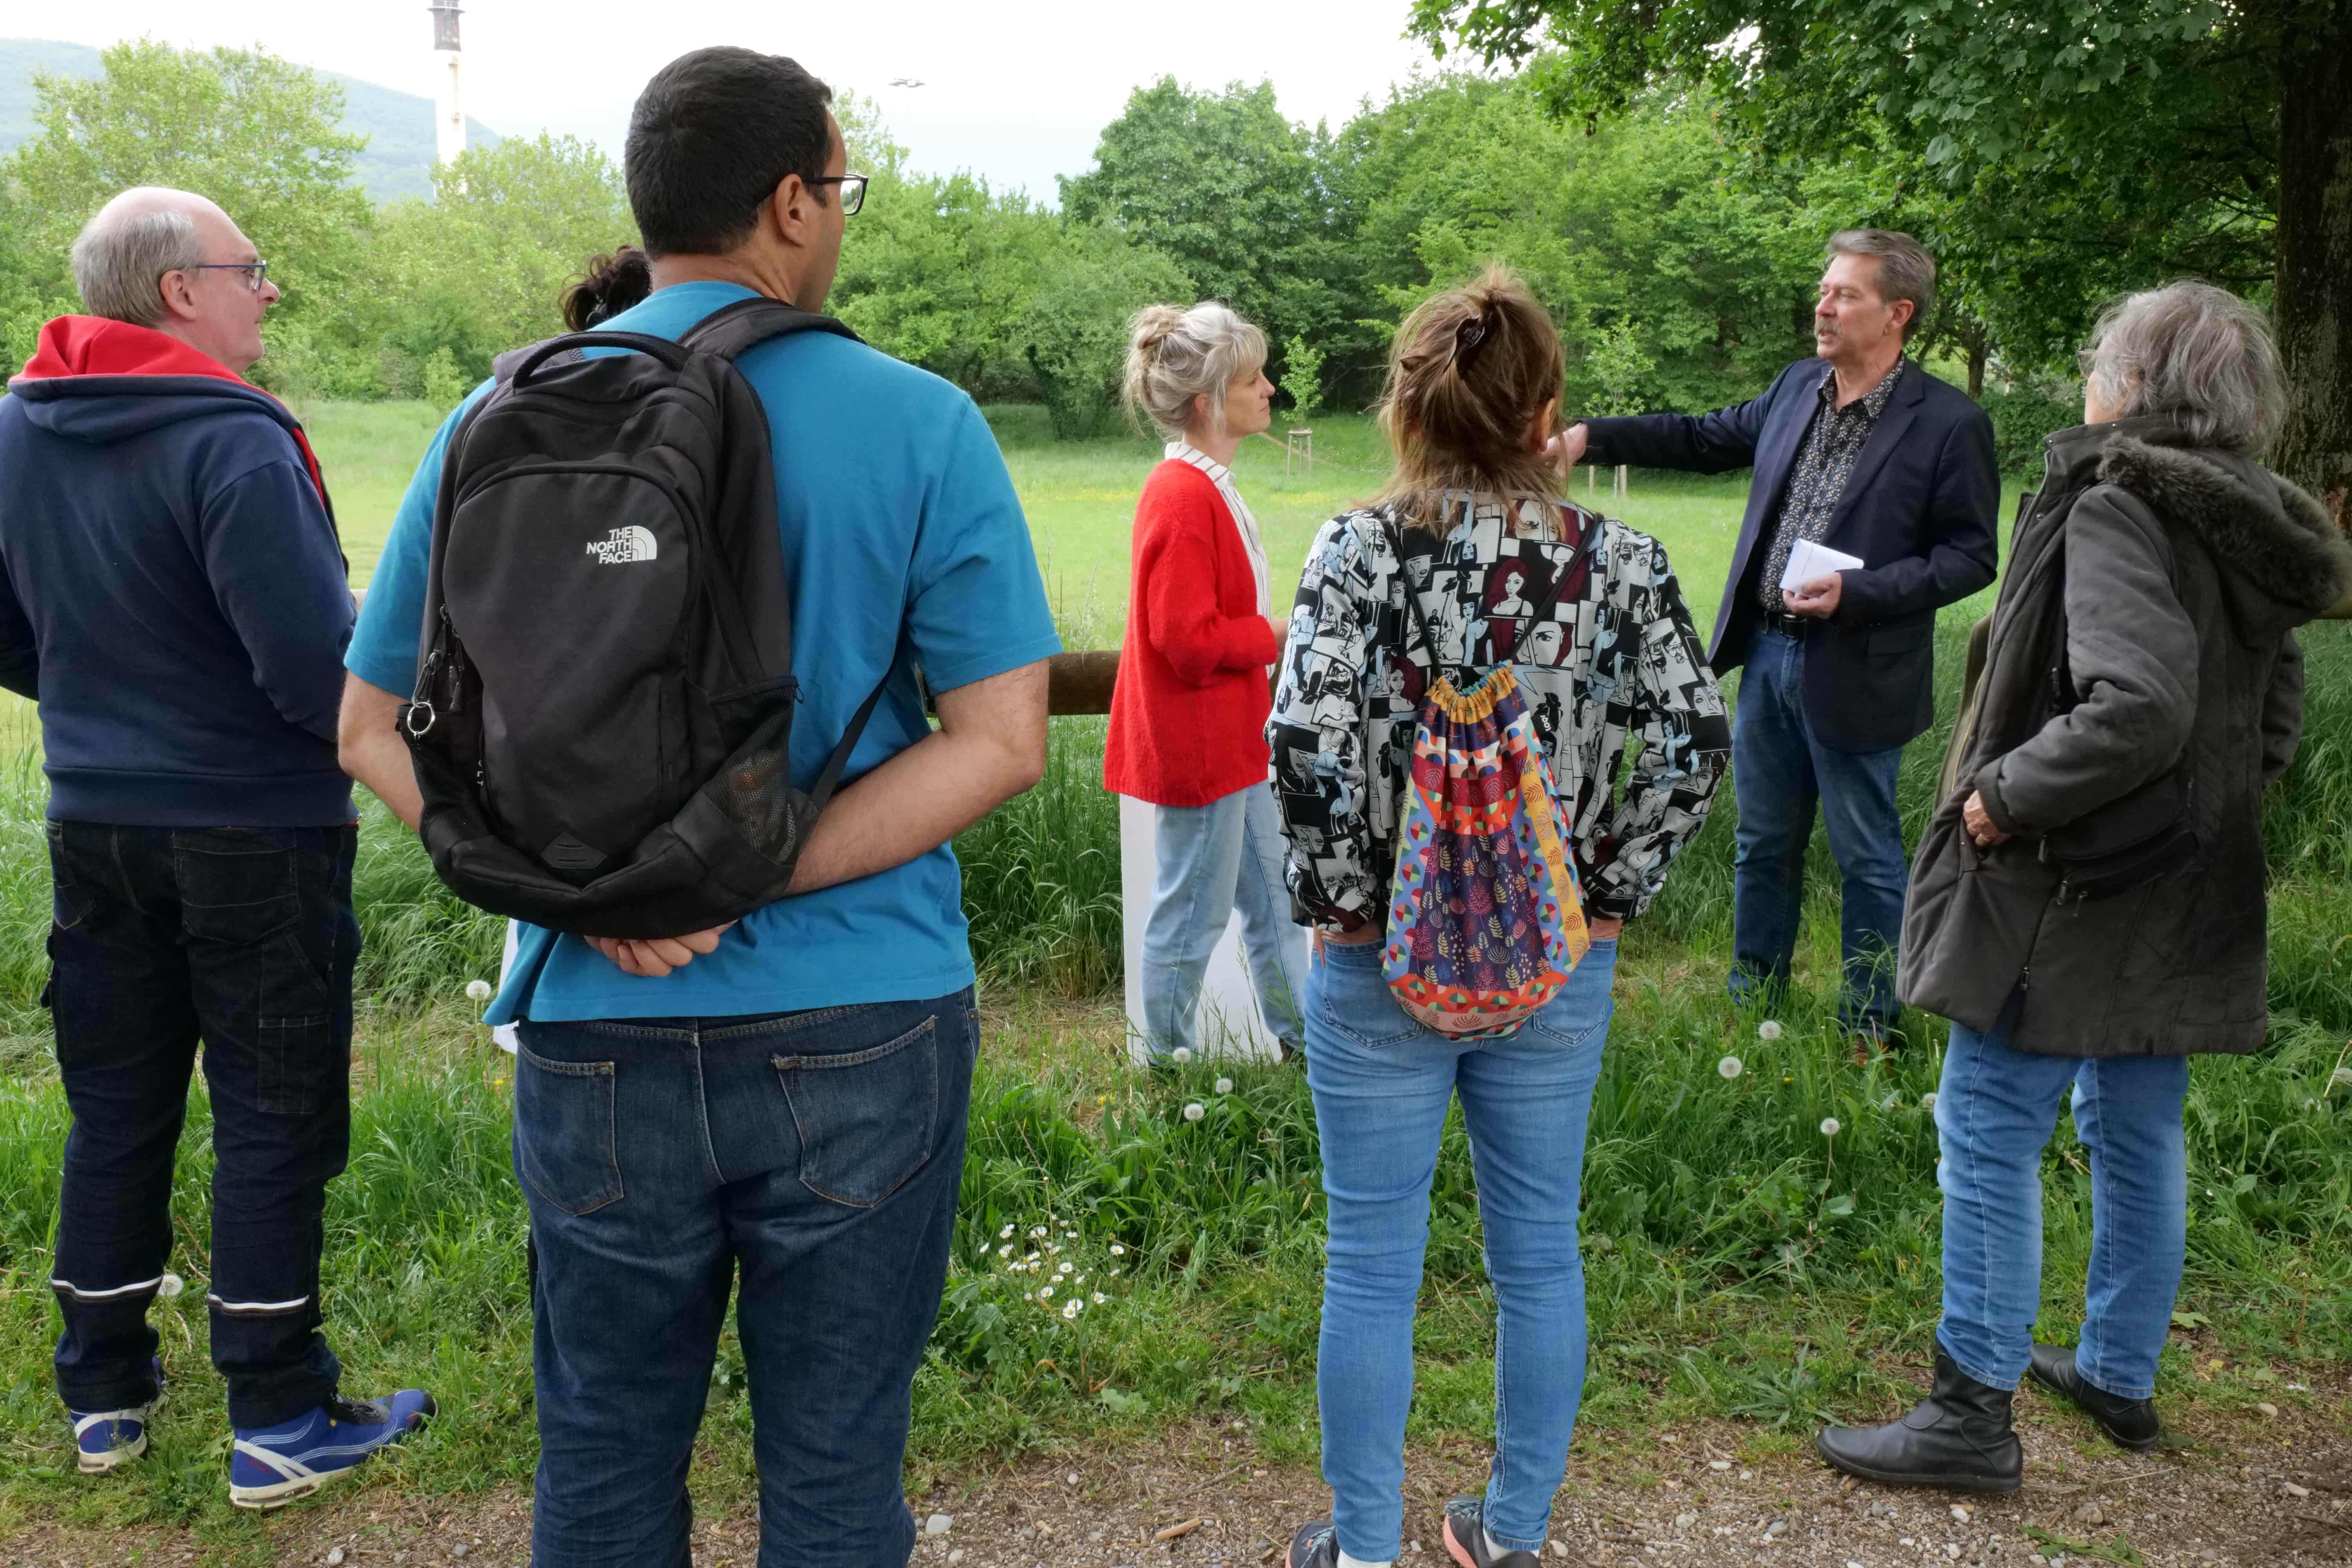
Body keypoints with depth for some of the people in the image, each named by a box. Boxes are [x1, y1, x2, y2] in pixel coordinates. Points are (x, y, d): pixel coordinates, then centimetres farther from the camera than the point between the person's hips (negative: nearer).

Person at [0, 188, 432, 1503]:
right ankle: (281, 1422, 14)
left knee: (116, 1111, 17)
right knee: (273, 1122, 4)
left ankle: (107, 1395, 31)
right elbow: (319, 665, -24)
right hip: (257, 836, -7)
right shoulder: (233, 444, -20)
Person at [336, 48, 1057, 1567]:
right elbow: (1003, 739, -11)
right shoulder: (921, 425, -6)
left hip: (600, 1036, 3)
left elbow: (379, 728, 2)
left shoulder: (504, 421, 1)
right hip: (860, 1034, -2)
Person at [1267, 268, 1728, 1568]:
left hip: (1381, 966, -2)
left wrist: (1335, 901, -9)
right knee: (1540, 1257, 18)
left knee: (1372, 1269, 12)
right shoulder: (1618, 558, -4)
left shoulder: (1361, 548, -12)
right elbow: (1693, 742, -9)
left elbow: (1307, 742, -22)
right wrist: (1609, 896, 1)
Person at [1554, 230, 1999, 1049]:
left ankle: (1872, 1031, 25)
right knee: (1763, 846, 18)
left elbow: (1971, 556, -11)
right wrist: (1593, 436, 10)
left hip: (1854, 671, -6)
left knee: (1867, 858, 8)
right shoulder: (1797, 387, 5)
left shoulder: (1949, 422, -13)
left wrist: (1856, 593, -23)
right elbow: (1709, 437, 18)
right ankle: (1751, 1002, 35)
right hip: (1767, 654, 6)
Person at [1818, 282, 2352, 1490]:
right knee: (2136, 1135, 18)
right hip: (2188, 895, 9)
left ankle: (1973, 1414, 6)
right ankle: (2121, 1377, 33)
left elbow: (2136, 707, -30)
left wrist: (2008, 793, -20)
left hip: (2076, 891, -9)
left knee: (1988, 1134, -1)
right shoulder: (2247, 530, 10)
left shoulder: (2117, 509, -17)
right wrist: (2204, 803, 17)